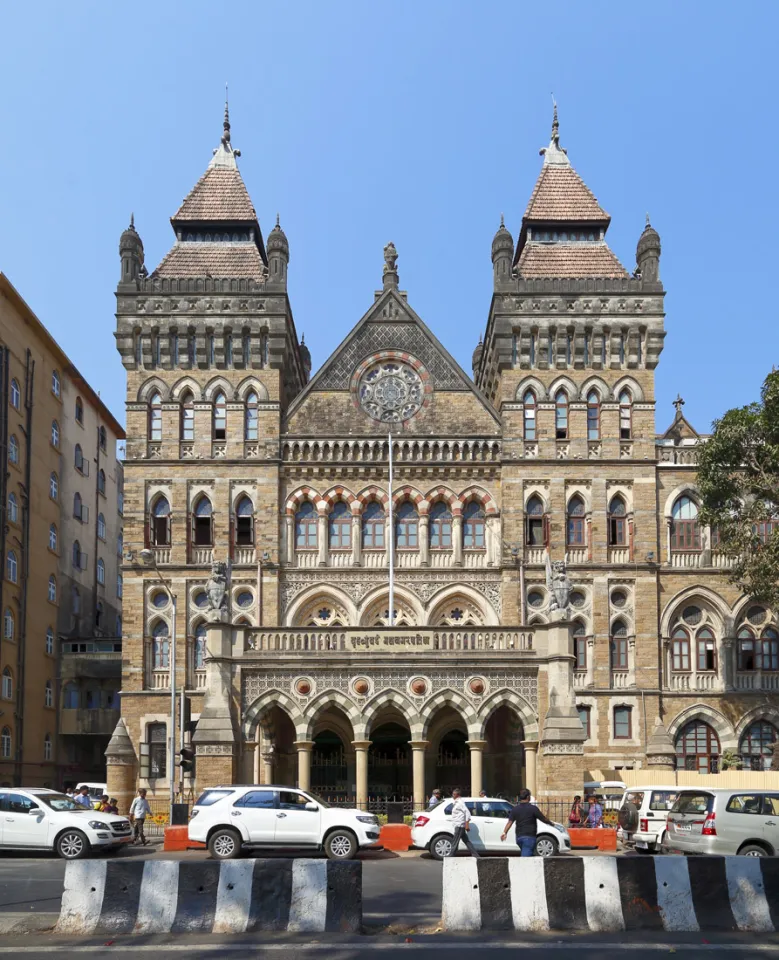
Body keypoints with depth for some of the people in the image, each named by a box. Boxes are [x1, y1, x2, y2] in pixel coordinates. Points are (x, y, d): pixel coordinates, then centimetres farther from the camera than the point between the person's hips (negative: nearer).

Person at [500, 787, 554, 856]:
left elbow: (509, 822, -5)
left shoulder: (515, 809, 5)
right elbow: (543, 819, -2)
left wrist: (505, 832, -11)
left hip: (519, 837, 6)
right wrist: (551, 823, 17)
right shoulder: (533, 808, -9)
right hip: (529, 837, -6)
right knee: (525, 856, -11)